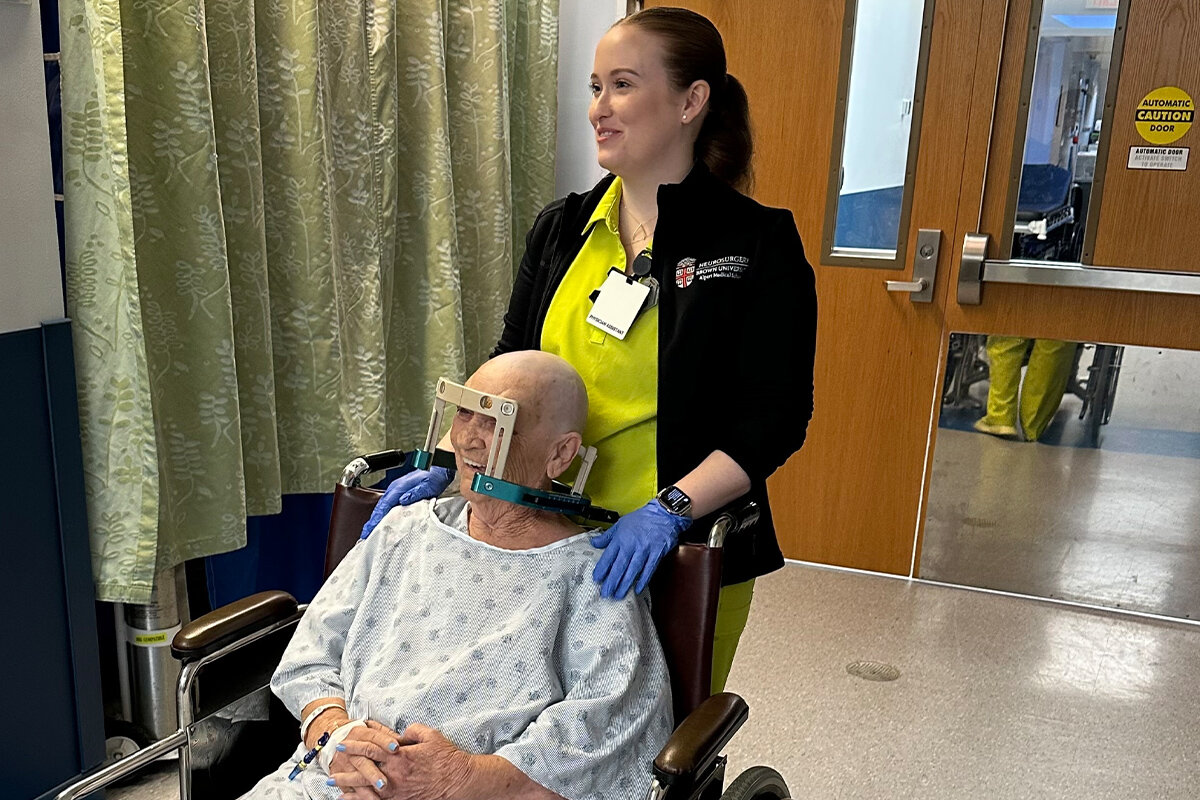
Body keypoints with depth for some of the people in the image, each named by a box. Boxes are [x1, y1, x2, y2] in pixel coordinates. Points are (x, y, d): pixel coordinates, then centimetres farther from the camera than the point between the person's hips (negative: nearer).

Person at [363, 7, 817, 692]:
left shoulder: (758, 243, -9)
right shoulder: (561, 230, 7)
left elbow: (777, 418, -12)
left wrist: (669, 509, -23)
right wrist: (444, 465, -5)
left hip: (684, 554, -4)